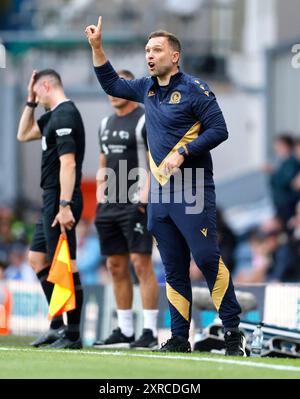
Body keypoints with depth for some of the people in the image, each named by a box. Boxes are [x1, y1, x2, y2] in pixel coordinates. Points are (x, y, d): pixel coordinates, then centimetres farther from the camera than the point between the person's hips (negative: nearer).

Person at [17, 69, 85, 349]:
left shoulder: (64, 116, -15)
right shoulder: (54, 116, 17)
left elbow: (68, 163, -22)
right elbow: (24, 135, 31)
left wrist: (64, 206, -27)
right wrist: (30, 102, 20)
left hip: (60, 201, -11)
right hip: (51, 200, 11)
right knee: (37, 258, 16)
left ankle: (72, 334, -8)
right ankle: (58, 325, 18)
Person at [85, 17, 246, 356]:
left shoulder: (195, 89, -7)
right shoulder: (146, 88, 14)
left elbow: (218, 130, -12)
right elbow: (112, 84, 29)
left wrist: (183, 153, -19)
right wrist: (96, 47, 21)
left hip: (193, 192, -7)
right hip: (160, 194, 7)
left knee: (207, 258, -14)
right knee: (174, 268, 7)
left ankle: (233, 332, -10)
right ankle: (179, 338, 10)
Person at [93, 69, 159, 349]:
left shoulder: (145, 121, -6)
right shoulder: (107, 123, 18)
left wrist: (144, 195, -19)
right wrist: (100, 193, 12)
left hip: (135, 204, -8)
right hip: (109, 205, 8)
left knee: (141, 263, -12)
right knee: (116, 267, 8)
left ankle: (150, 331, -12)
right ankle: (124, 331, 14)